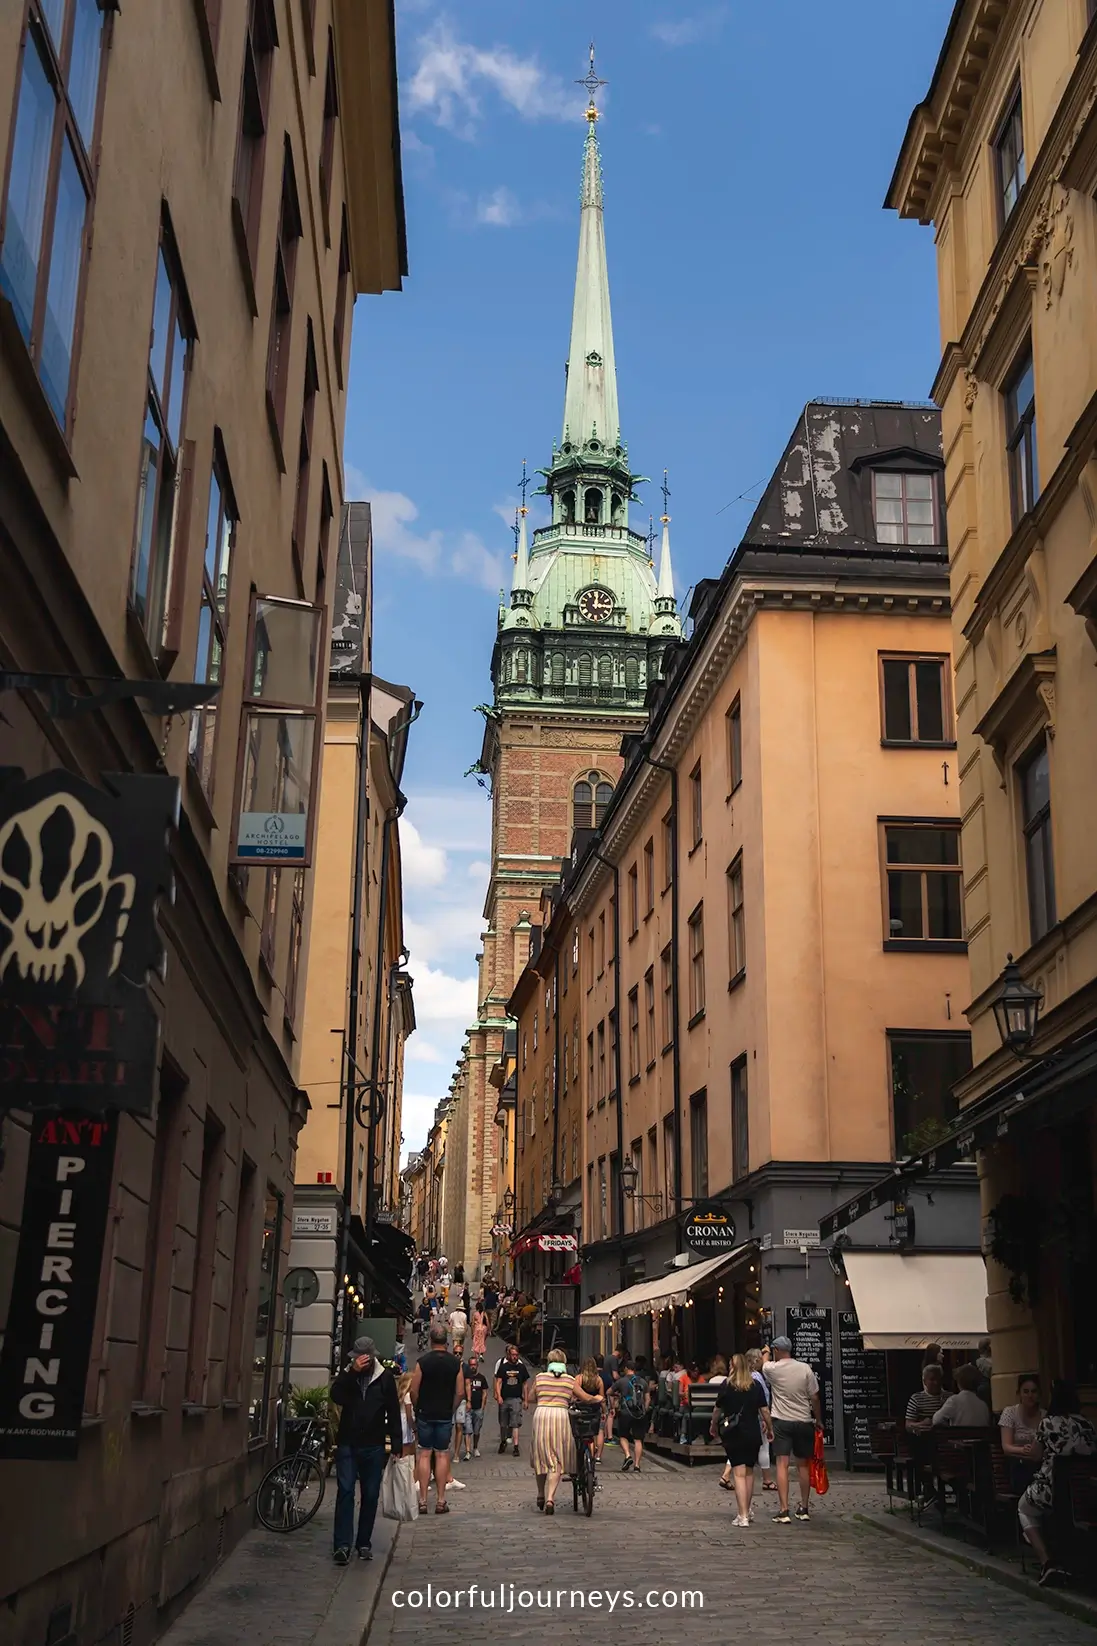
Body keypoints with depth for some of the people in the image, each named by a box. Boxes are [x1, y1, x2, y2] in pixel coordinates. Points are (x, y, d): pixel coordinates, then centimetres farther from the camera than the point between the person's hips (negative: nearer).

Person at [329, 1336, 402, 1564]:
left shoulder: (385, 1377, 1)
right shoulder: (347, 1374, 4)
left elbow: (394, 1413, 2)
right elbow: (336, 1396, -15)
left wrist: (397, 1445, -2)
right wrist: (353, 1372, -23)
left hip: (374, 1447, 0)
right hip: (347, 1444, 0)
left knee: (370, 1496, 5)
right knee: (345, 1492, -8)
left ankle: (364, 1543, 16)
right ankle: (342, 1544, -9)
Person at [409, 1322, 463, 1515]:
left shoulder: (423, 1362, -9)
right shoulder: (455, 1363, -3)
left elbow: (414, 1391, -6)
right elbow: (459, 1392, -2)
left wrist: (417, 1410, 11)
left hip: (425, 1414, -1)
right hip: (445, 1415, 1)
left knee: (424, 1454, 5)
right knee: (442, 1455, 6)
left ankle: (422, 1501, 4)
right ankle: (440, 1501, 7)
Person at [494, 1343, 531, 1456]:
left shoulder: (521, 1366, 3)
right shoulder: (502, 1365, 0)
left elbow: (524, 1385, 10)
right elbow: (498, 1382, -2)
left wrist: (526, 1400, 9)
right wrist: (498, 1396, -16)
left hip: (516, 1399, -1)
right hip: (504, 1399, 1)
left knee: (515, 1424, -11)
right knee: (503, 1424, 12)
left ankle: (516, 1447, -11)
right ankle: (502, 1442, 33)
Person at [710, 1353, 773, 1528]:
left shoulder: (726, 1385, -5)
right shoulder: (755, 1386, 0)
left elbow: (717, 1409, 3)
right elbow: (764, 1410, -2)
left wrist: (713, 1426, 20)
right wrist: (768, 1427, 15)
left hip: (733, 1434, -3)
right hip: (753, 1434, 3)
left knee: (739, 1474, -3)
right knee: (749, 1472, 17)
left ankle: (743, 1516, -9)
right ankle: (747, 1511, 29)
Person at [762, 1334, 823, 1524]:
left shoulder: (772, 1369, -7)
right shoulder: (805, 1368, -4)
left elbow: (762, 1367, 19)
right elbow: (814, 1398, -1)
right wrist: (819, 1420, 12)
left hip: (781, 1422, -2)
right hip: (804, 1422, 2)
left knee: (782, 1464, -3)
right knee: (803, 1465, 13)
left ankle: (783, 1511, -11)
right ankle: (804, 1509, 19)